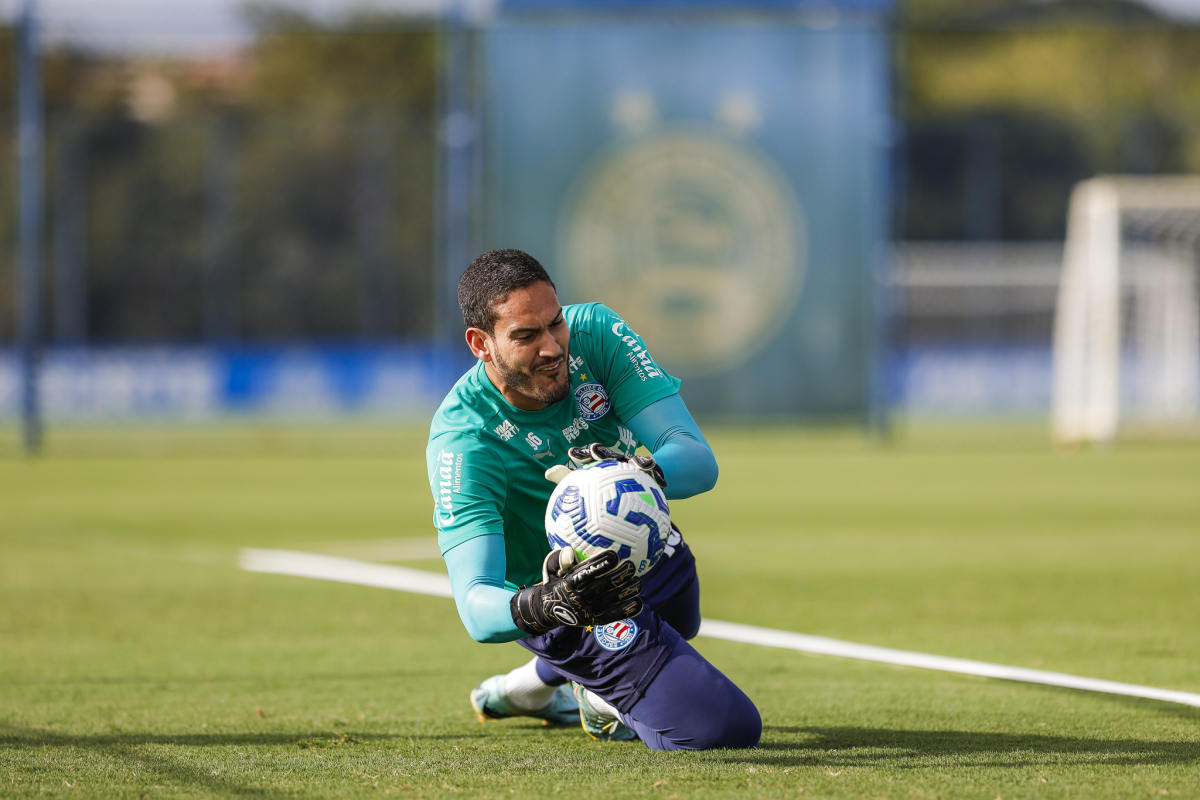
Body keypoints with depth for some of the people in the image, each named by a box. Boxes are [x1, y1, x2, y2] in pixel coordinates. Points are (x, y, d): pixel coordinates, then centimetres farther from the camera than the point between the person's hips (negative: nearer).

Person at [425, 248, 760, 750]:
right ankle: (605, 700, 15)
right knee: (730, 728, -15)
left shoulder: (595, 333, -23)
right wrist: (540, 606, -66)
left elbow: (698, 460, -29)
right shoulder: (461, 440, -35)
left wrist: (645, 472, -53)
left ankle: (535, 684, 58)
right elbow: (475, 606, -43)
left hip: (647, 553, 6)